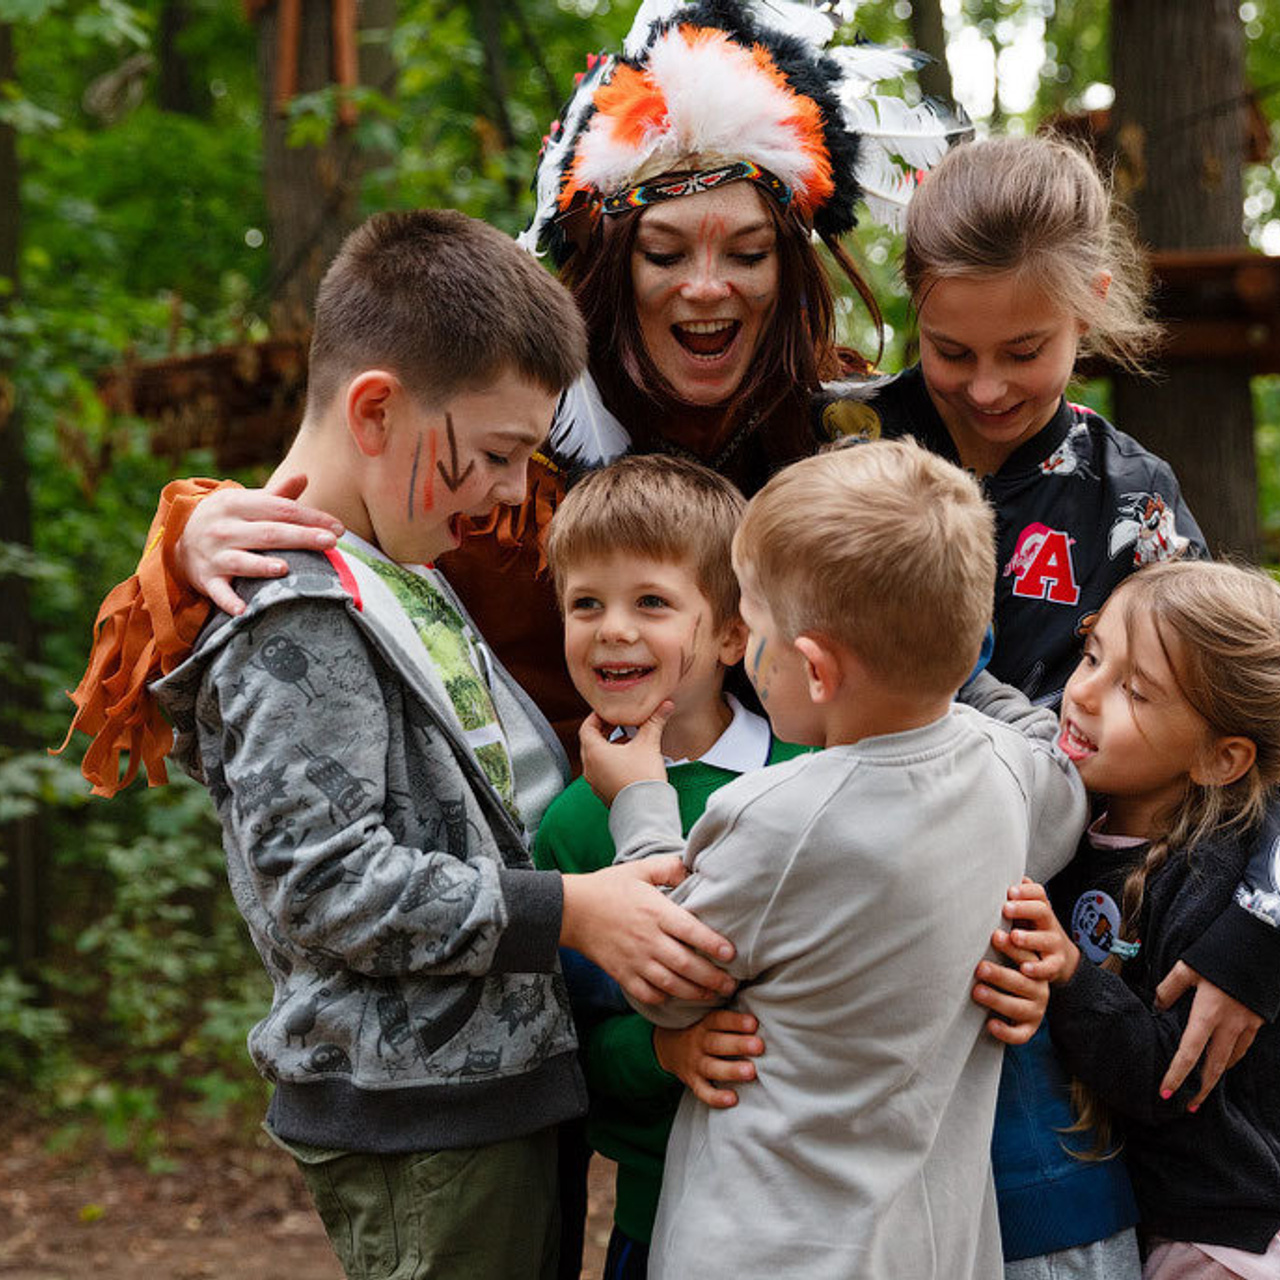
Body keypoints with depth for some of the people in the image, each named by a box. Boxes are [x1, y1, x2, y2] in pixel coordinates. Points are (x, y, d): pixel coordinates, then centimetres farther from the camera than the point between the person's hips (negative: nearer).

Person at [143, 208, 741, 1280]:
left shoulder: (402, 578, 14)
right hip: (417, 1117, -10)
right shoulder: (298, 614, -18)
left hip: (496, 1076, 10)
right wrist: (564, 913, -23)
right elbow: (319, 879, -24)